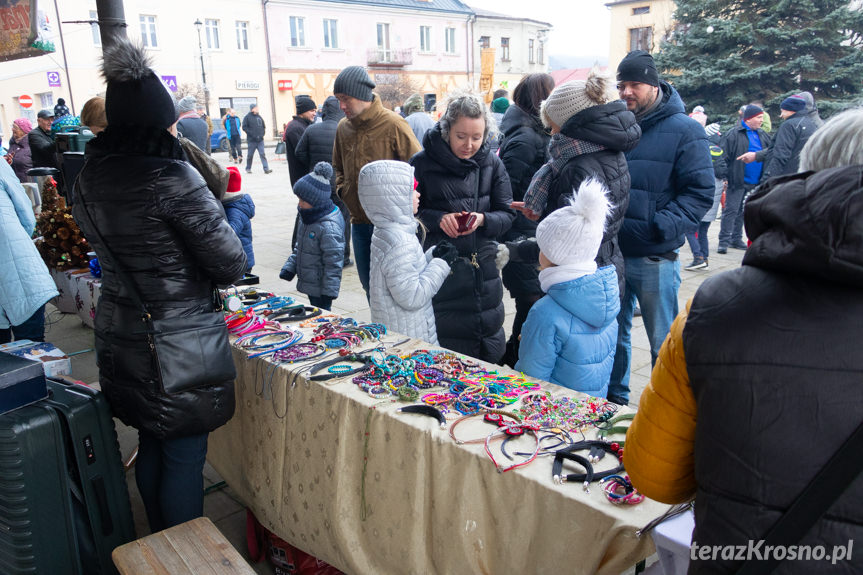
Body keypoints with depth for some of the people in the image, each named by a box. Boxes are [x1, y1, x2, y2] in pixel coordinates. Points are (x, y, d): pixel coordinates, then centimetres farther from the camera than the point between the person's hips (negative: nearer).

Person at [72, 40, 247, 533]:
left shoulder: (91, 178, 2)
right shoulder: (173, 178, -20)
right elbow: (230, 265, -18)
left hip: (118, 337, 8)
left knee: (152, 445, 23)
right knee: (184, 455, 7)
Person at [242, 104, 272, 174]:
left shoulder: (259, 117, 11)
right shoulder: (247, 117, -4)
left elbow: (264, 126, 20)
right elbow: (244, 127, -8)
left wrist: (262, 133, 5)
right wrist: (252, 134, -14)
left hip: (260, 139, 3)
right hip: (251, 140, -3)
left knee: (263, 154, -5)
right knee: (250, 155, 6)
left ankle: (266, 169, -10)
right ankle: (248, 168, 21)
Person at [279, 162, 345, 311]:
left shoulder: (329, 227, -23)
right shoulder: (307, 218, 7)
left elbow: (333, 263, -22)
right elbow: (299, 247, 20)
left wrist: (329, 292, -21)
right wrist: (289, 268, 13)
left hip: (321, 287, -9)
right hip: (309, 283, 9)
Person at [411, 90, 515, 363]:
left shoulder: (492, 164, 4)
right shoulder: (422, 164, -5)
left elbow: (507, 214, 4)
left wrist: (483, 220, -17)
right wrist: (436, 218, -18)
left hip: (483, 268, 3)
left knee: (490, 351, 13)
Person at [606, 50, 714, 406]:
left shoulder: (684, 130, -6)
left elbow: (700, 192, -11)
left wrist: (663, 226, -24)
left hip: (655, 259, -5)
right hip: (610, 253, 5)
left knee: (663, 343, 8)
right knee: (613, 334, 18)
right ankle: (614, 399, 36)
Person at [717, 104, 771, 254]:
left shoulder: (762, 135, 13)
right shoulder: (734, 134, -8)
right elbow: (723, 155, -12)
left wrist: (756, 155, -9)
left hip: (754, 182, 6)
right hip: (737, 180, -6)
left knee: (742, 211, 13)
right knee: (731, 210, -7)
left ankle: (736, 239, 22)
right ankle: (724, 241, -3)